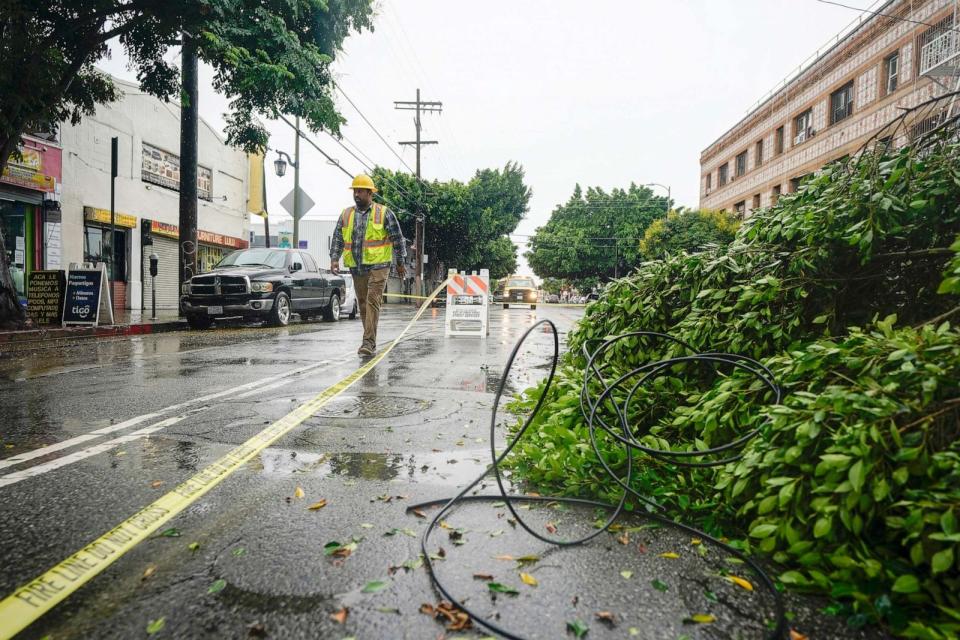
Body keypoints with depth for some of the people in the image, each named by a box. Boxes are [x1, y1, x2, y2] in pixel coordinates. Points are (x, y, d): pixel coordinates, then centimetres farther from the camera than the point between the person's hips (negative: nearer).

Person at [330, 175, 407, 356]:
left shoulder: (384, 213, -1)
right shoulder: (346, 215, 10)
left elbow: (397, 238, 1)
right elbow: (337, 238, 12)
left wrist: (400, 263, 2)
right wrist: (334, 258, -3)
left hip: (378, 266, -5)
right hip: (357, 268, 5)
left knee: (373, 302, -14)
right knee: (362, 304, 10)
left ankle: (368, 342, -14)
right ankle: (370, 341, 21)